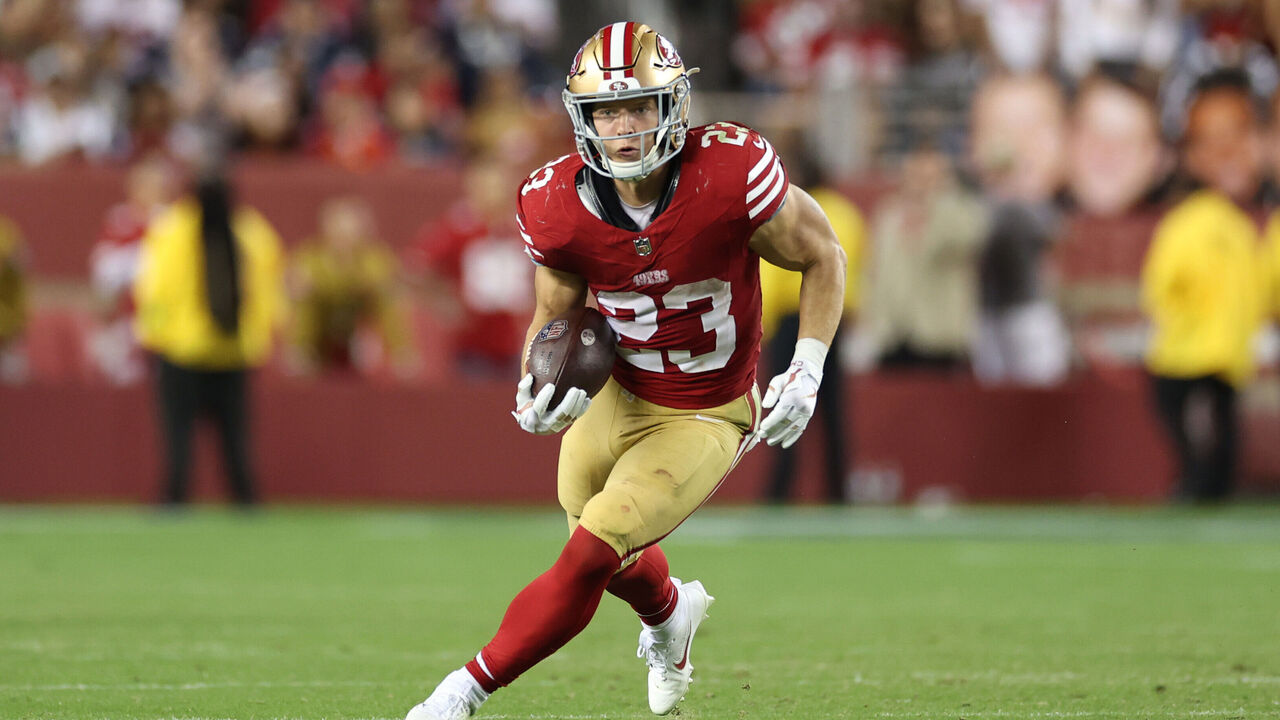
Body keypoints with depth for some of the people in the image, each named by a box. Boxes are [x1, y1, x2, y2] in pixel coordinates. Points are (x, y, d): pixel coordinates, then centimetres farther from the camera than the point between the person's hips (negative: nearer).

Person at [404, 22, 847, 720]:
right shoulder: (557, 205, -17)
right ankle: (670, 614, 60)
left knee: (588, 558, -16)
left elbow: (823, 257, -10)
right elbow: (556, 313, 2)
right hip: (615, 395, 4)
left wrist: (806, 371, -16)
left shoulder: (733, 173, -27)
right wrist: (536, 390, -18)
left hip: (704, 420, -4)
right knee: (616, 558, 24)